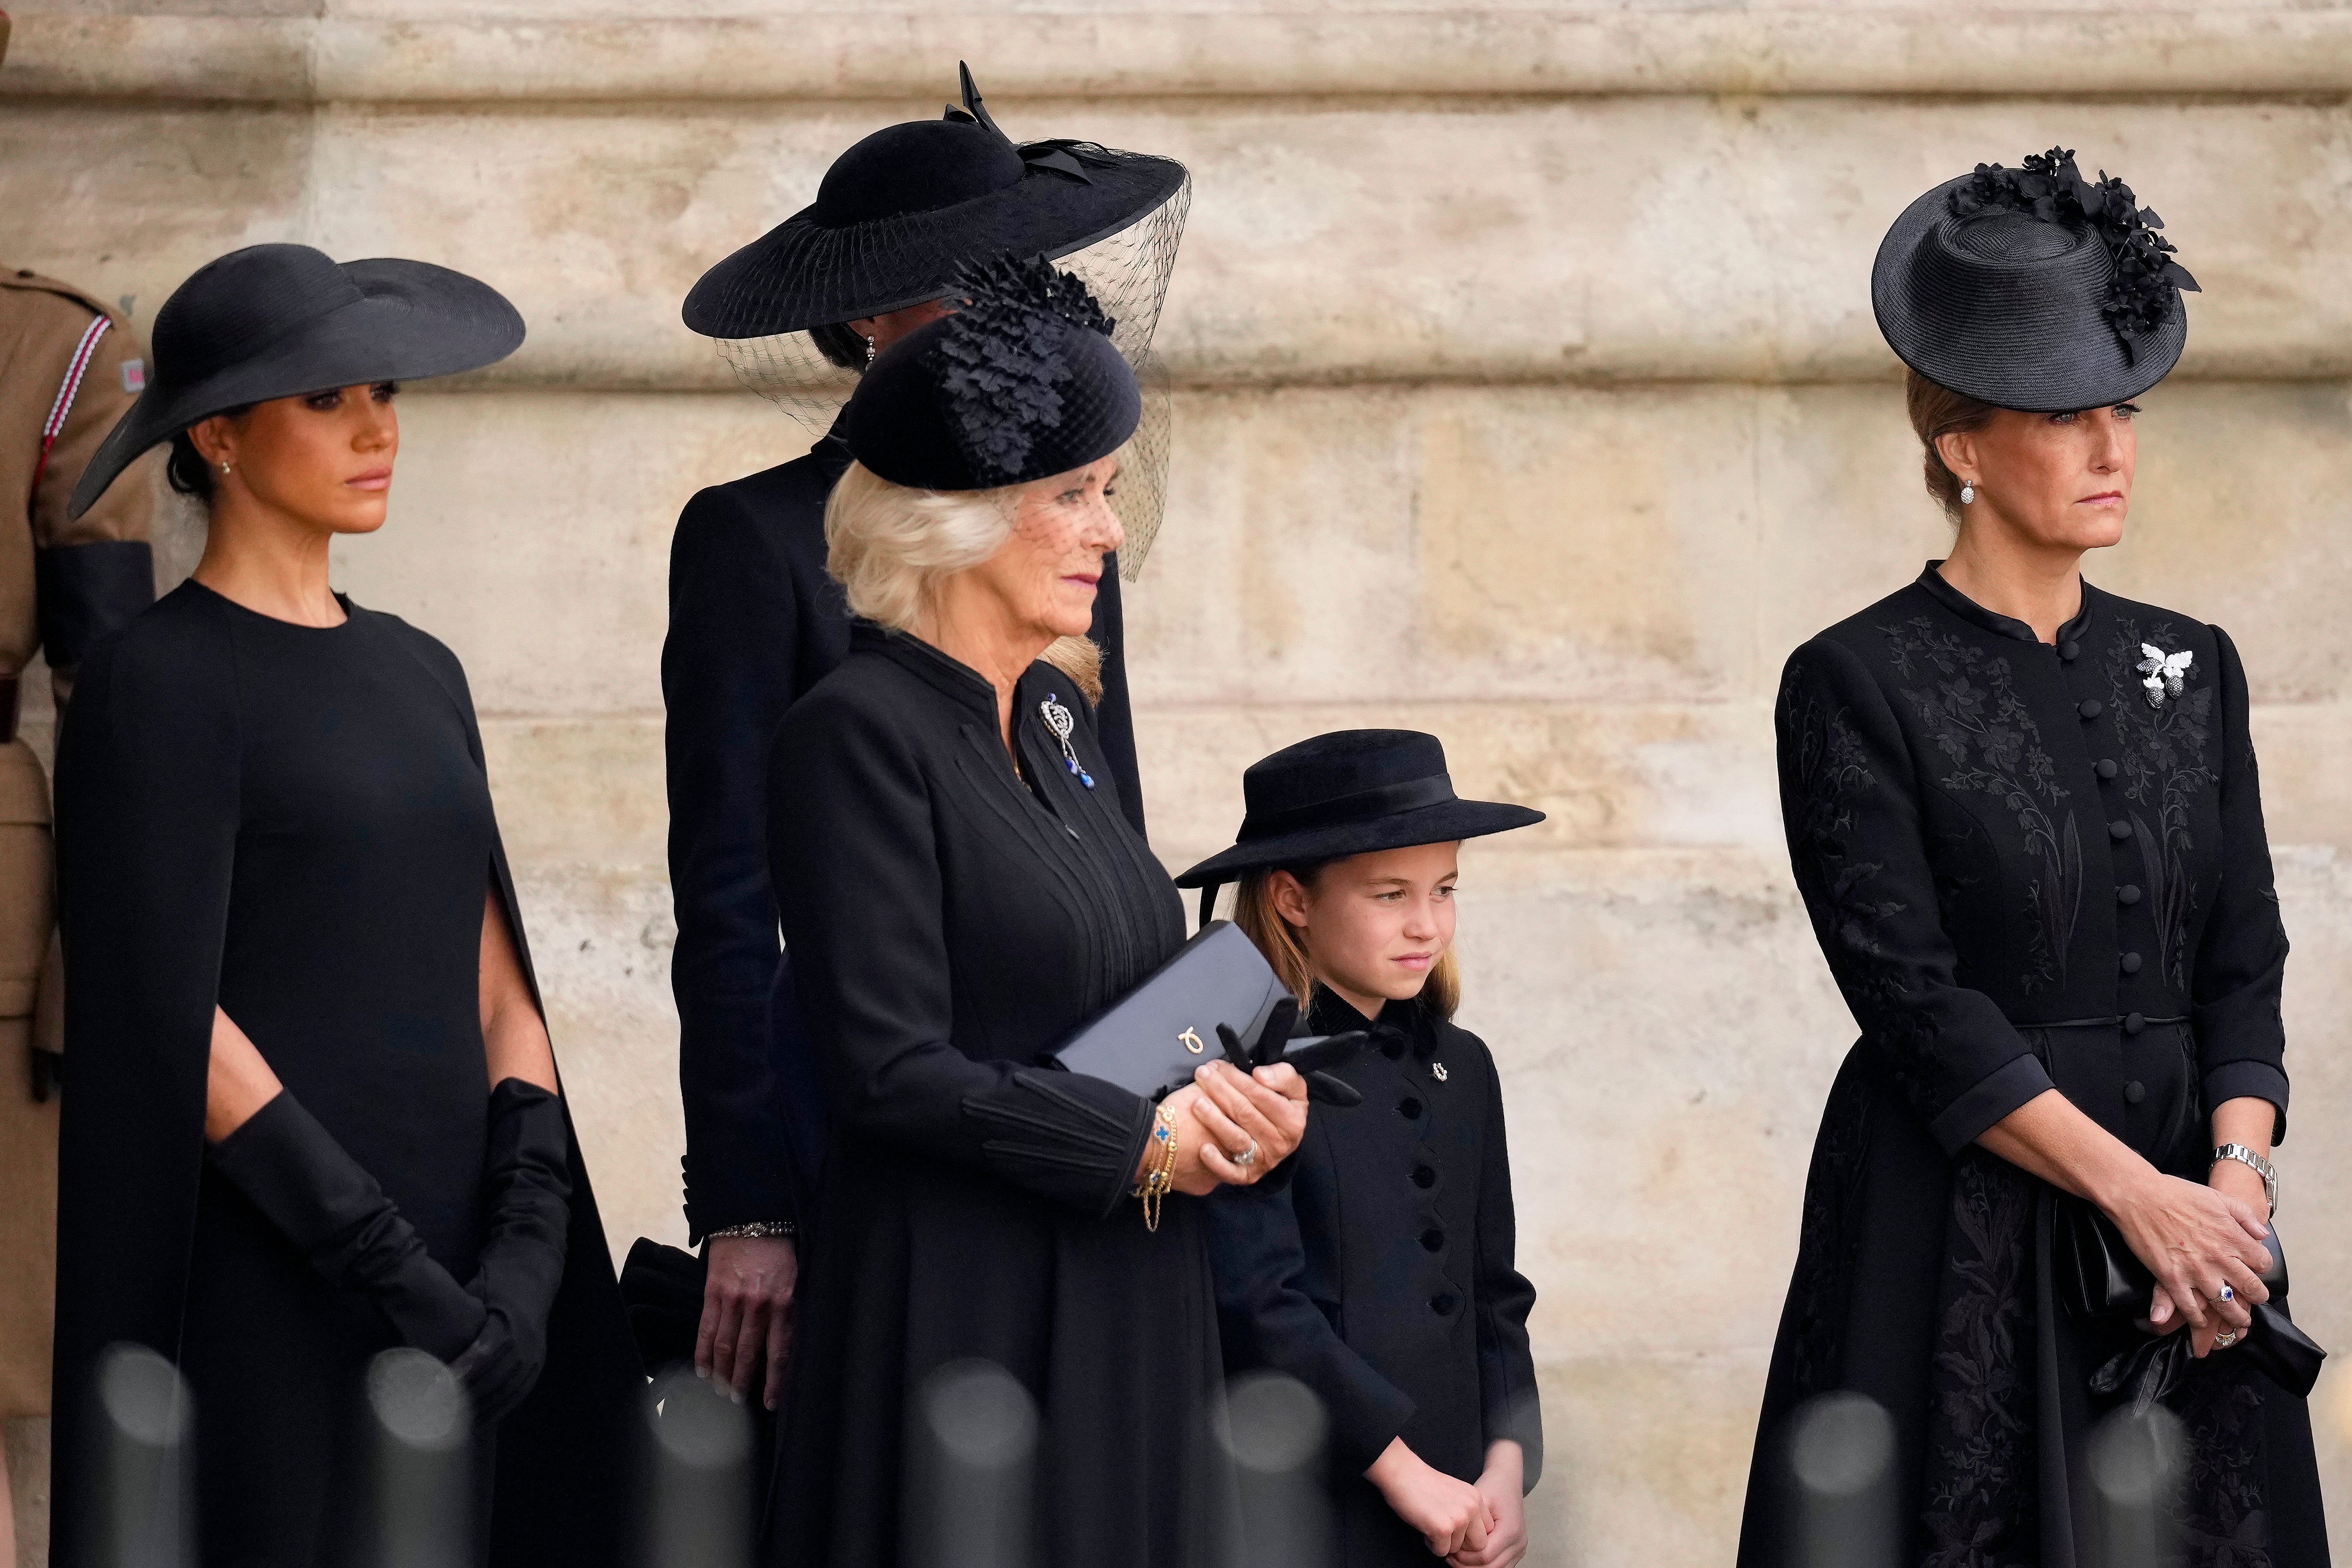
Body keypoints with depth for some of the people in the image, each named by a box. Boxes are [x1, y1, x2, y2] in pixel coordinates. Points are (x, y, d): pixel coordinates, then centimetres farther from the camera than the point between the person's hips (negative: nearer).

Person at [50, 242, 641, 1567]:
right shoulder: (161, 681, -6)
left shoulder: (420, 674, 16)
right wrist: (395, 1270, -16)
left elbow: (496, 992, 12)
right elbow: (172, 1024, -13)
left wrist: (528, 1254, -4)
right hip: (266, 1297, -7)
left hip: (446, 1287, 7)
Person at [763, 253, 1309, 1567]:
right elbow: (893, 1066, -18)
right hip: (959, 1301, -8)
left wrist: (1233, 1108, -2)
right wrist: (1141, 1141, -11)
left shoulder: (1058, 714, 13)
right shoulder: (859, 732, -12)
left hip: (1129, 1308, 8)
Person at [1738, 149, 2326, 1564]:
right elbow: (1917, 1002, -12)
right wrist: (2139, 1193, -17)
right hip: (1960, 1233, -5)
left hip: (2188, 1213, 5)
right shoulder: (1856, 686, -5)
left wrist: (2236, 1178, -10)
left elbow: (2245, 961, 8)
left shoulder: (2191, 668, 11)